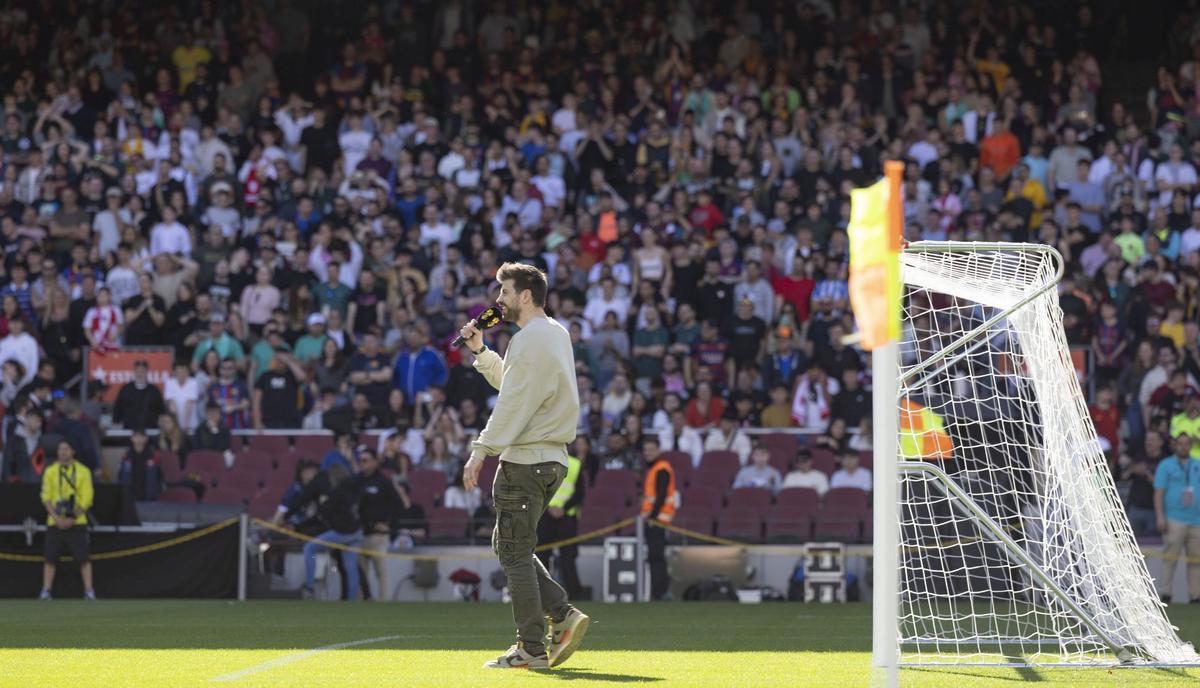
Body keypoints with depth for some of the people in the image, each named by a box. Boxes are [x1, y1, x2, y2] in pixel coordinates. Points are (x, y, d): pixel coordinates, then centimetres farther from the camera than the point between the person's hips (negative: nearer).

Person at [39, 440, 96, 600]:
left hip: (77, 522, -2)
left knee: (83, 557, -7)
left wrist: (72, 518, -13)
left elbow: (86, 499, -2)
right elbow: (46, 497, 3)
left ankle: (89, 591, -6)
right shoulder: (50, 471, 8)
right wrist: (57, 518, -10)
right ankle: (46, 591, 2)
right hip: (55, 523, 2)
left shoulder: (83, 471, 3)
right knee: (50, 557, -2)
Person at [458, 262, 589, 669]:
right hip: (552, 458, 10)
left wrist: (480, 452, -20)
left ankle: (532, 649, -3)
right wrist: (479, 351, 19)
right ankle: (563, 615, 6)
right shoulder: (556, 334, 16)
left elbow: (512, 404, -20)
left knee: (514, 552, -4)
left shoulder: (530, 340, -14)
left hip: (524, 460, -10)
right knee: (508, 546, 16)